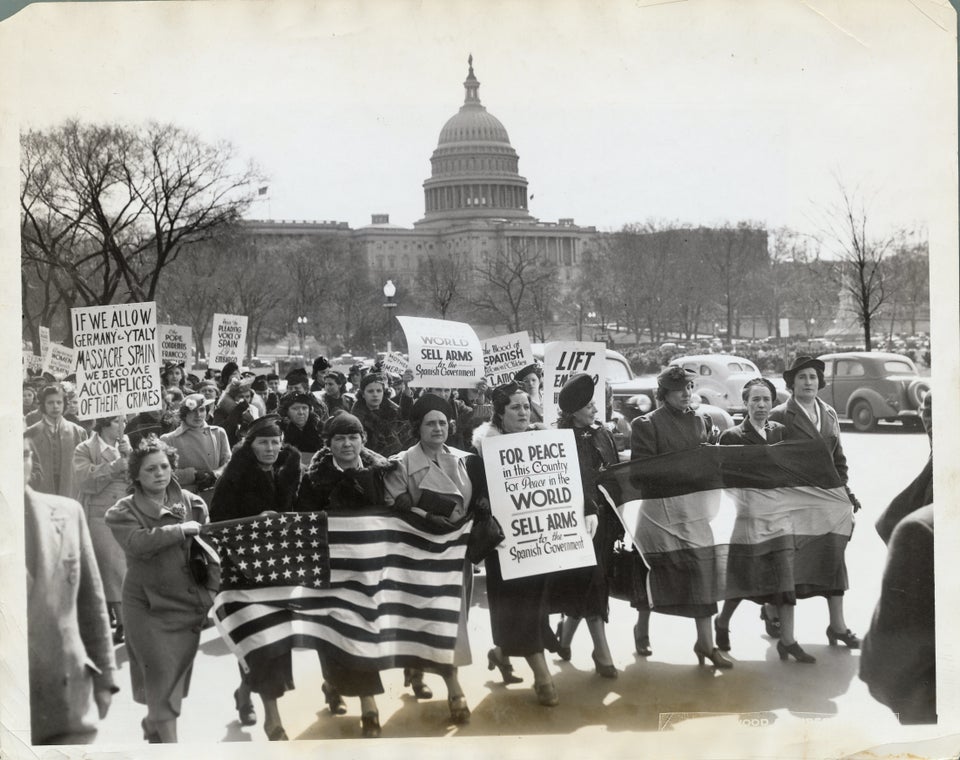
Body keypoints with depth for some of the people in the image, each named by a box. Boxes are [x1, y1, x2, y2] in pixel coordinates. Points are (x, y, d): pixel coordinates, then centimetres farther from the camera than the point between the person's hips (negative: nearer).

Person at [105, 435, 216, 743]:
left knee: (180, 669, 12)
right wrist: (181, 529, -22)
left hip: (189, 601, 3)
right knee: (161, 672, -7)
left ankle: (154, 724, 35)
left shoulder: (193, 504, 4)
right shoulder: (123, 512, -5)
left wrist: (212, 587, -5)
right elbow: (138, 543, -24)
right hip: (148, 604, -3)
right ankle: (169, 742, -1)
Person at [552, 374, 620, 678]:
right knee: (591, 582, -4)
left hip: (606, 517, 6)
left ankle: (566, 633, 30)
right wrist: (589, 511, -37)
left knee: (586, 584, 10)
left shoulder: (603, 434, 11)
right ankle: (602, 653, 1)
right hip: (583, 519, -6)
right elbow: (577, 476, -24)